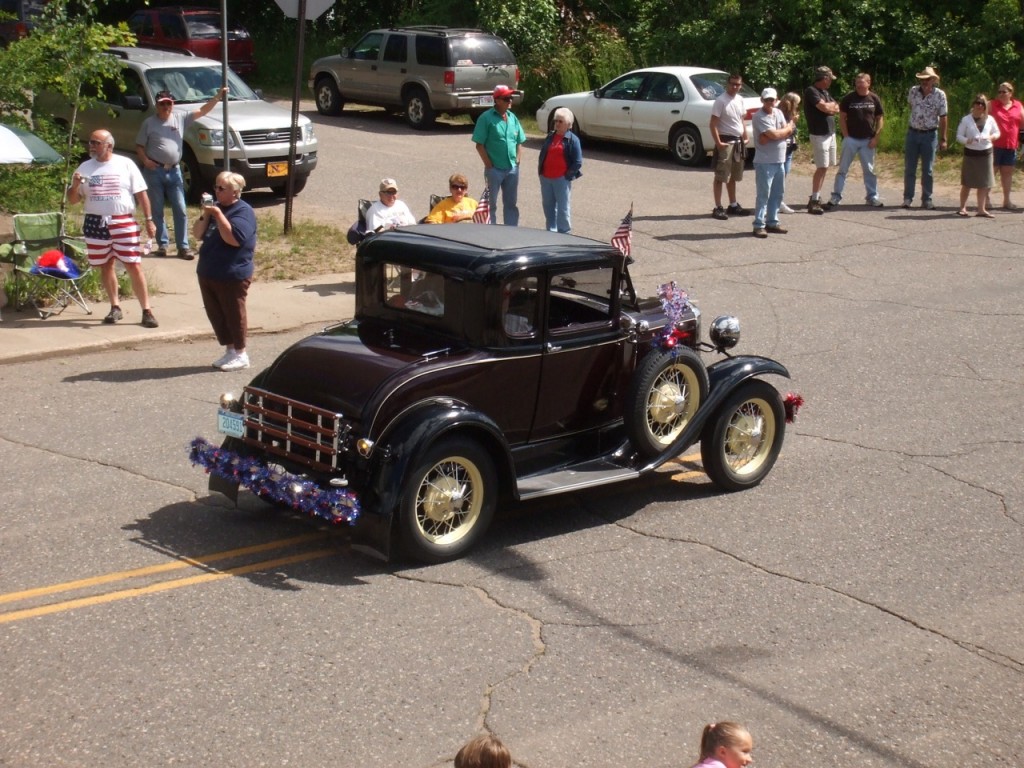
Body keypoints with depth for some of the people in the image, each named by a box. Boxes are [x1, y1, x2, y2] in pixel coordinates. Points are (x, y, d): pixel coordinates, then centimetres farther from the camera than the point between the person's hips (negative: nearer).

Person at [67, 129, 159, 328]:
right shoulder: (85, 168, 8)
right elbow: (72, 200, 11)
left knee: (134, 267, -5)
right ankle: (115, 307, 23)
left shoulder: (125, 164, 2)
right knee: (105, 266, 10)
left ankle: (146, 311, 1)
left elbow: (141, 194, 3)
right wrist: (75, 185, -10)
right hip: (96, 223, 3)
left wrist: (149, 220, -2)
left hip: (123, 223, -3)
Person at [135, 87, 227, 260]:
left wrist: (217, 97, -12)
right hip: (154, 171, -2)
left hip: (174, 171, 2)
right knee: (157, 210, 6)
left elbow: (202, 111, 0)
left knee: (180, 210, 0)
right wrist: (145, 161, -16)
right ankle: (162, 244, 16)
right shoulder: (149, 123, -1)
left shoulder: (180, 118, 4)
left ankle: (183, 246, 4)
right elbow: (139, 146, 2)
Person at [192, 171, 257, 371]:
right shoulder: (215, 206, 11)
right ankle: (230, 350, 24)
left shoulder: (243, 211, -12)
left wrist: (218, 215, -24)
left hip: (233, 275, -8)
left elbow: (234, 239, -26)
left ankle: (241, 354, 13)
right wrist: (205, 215, -7)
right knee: (215, 314, 12)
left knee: (234, 314, 2)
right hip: (207, 273, 8)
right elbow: (197, 235, 8)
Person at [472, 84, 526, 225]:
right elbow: (479, 145, -10)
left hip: (512, 169, 6)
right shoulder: (486, 118, -9)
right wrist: (489, 165, -12)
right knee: (491, 204, 3)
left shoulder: (513, 118, 9)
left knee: (511, 204, 13)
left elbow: (519, 143, 16)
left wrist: (517, 161, 5)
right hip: (495, 169, -6)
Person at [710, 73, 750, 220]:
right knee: (721, 176, -5)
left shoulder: (740, 100, 9)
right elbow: (713, 123, -16)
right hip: (726, 142, -8)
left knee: (733, 176, 17)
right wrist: (718, 142, -21)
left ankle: (733, 205, 27)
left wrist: (745, 137, 12)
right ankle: (718, 208, -2)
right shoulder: (721, 101, -13)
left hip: (738, 142, 8)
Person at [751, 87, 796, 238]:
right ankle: (759, 225, -5)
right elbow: (774, 135, -19)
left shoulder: (778, 113, 11)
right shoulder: (759, 117, -12)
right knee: (763, 195, -8)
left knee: (778, 193, 12)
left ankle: (772, 222, 21)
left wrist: (769, 137, -14)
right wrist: (788, 128, 0)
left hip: (780, 161, 7)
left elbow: (788, 132, 2)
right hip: (765, 162, -7)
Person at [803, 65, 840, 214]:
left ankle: (817, 198, 14)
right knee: (822, 167, -12)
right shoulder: (811, 91, -11)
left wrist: (828, 106, -7)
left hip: (830, 133, 9)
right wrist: (832, 105, 0)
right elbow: (825, 108, -20)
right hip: (819, 135, -9)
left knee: (825, 167, 9)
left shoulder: (825, 92, 17)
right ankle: (813, 201, -11)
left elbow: (837, 109, 12)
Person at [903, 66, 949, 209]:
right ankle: (908, 198, 9)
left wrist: (943, 139, -8)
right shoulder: (913, 91, -2)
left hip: (930, 135, -2)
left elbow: (943, 118, -7)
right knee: (909, 168, 3)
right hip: (912, 133, 3)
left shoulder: (939, 95, -10)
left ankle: (927, 200, 7)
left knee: (928, 170, 2)